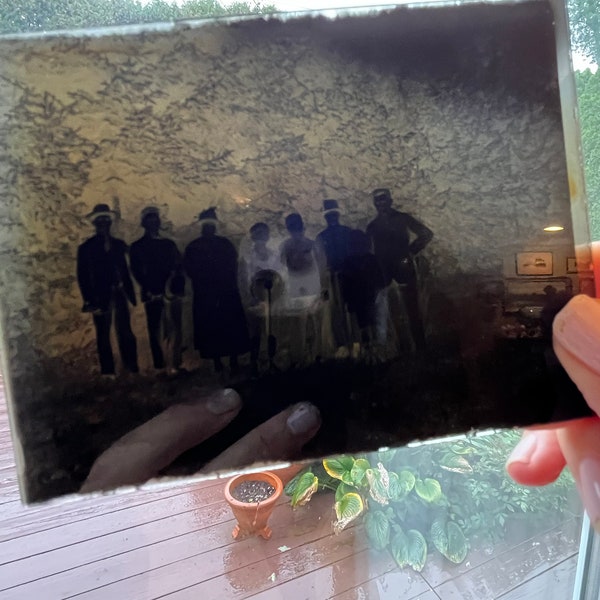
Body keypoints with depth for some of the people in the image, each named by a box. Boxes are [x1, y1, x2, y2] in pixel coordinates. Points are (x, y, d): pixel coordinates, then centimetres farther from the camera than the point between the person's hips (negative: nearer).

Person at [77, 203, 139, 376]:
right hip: (101, 297, -2)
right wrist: (89, 300, -8)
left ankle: (132, 369, 14)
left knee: (125, 333, 5)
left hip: (119, 294, 2)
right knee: (103, 335, 6)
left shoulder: (119, 244, 10)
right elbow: (82, 276, 0)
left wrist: (130, 293, 5)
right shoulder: (86, 248, 3)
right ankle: (108, 371, 14)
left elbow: (125, 270, 11)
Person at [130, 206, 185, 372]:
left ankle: (176, 365, 4)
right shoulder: (137, 247, 10)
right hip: (153, 295, -2)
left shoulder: (169, 244, 18)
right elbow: (137, 272, 1)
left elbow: (179, 269, 11)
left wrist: (178, 289, -5)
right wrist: (150, 292, -11)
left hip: (172, 294, 2)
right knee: (155, 332, 1)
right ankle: (159, 367, 7)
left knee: (174, 331, -1)